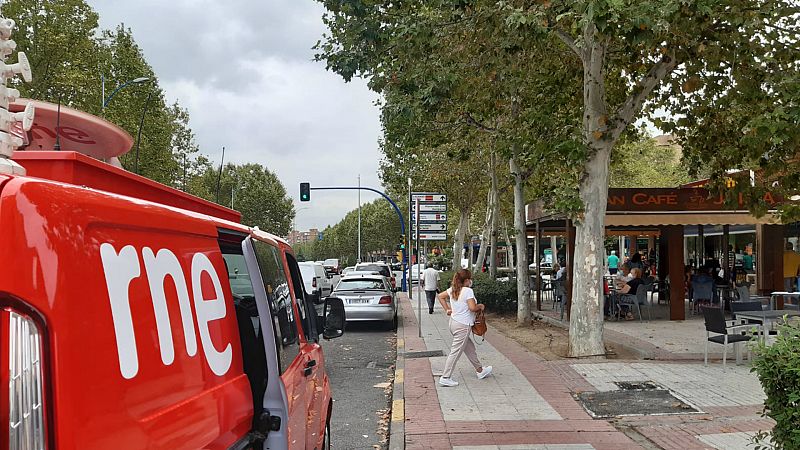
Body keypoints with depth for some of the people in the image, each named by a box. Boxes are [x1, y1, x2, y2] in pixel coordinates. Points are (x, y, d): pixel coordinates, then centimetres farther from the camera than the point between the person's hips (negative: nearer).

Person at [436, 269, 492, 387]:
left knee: (470, 347, 21)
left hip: (454, 322, 9)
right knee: (456, 352, -2)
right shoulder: (468, 291, -18)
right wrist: (480, 306, -4)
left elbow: (440, 296, 16)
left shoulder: (452, 290, 6)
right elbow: (472, 308, -24)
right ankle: (445, 377, 0)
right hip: (463, 325, -9)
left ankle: (480, 370, 34)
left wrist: (447, 309, 16)